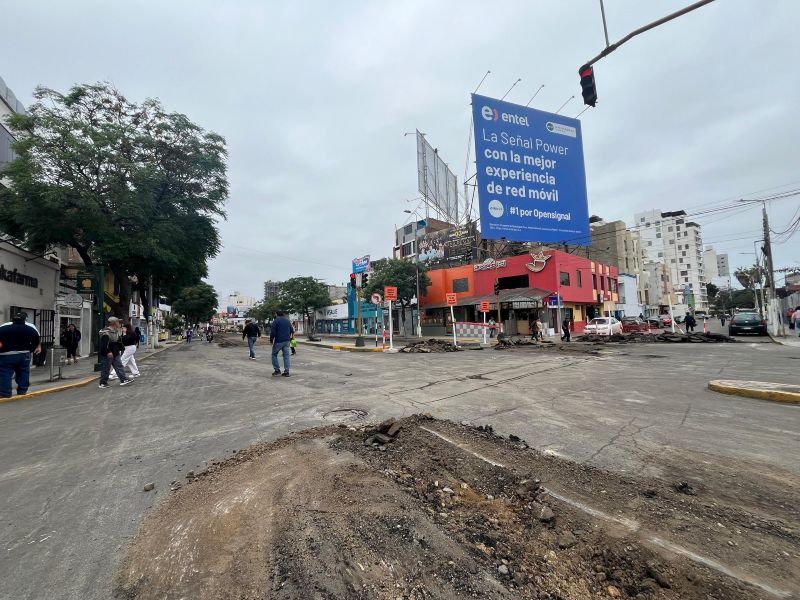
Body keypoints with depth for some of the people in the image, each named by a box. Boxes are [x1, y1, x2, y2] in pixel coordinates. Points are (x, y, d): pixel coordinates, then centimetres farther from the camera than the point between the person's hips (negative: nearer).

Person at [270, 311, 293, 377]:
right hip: (287, 341, 5)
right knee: (286, 355, 6)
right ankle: (286, 371, 4)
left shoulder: (276, 321, -6)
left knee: (274, 355, 11)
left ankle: (277, 370, 7)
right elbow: (291, 331, 16)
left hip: (278, 341, -5)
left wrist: (271, 340, 0)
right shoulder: (287, 320, 12)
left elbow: (272, 332, -11)